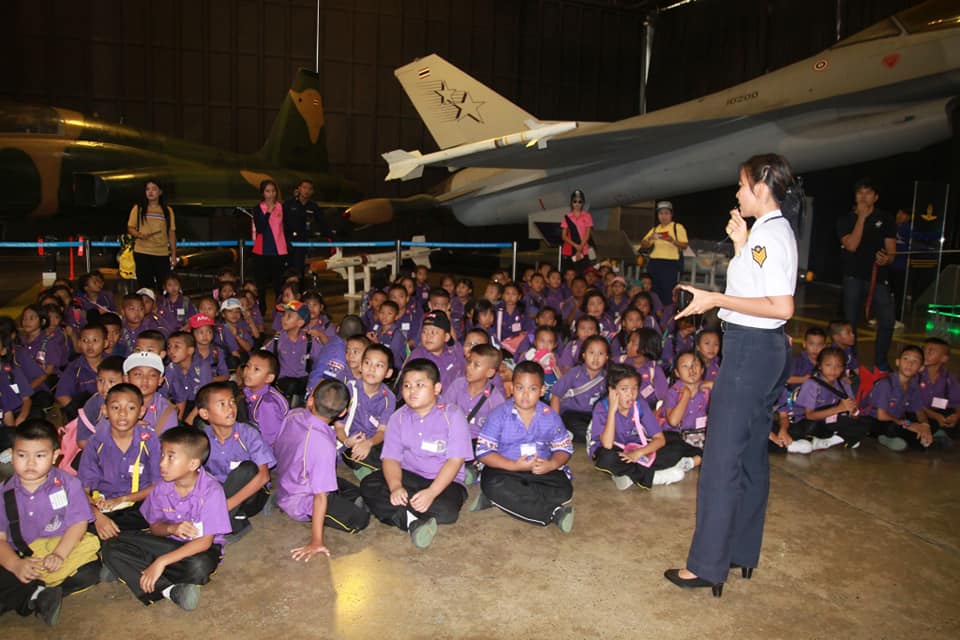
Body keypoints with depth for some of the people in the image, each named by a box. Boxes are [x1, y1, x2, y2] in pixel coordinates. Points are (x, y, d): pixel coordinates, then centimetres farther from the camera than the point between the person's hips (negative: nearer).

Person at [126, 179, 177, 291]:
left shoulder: (167, 210, 9)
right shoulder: (138, 208, 6)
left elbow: (171, 233, 10)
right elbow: (130, 228, 8)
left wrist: (173, 254, 6)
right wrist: (139, 234, -14)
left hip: (162, 254, 1)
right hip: (142, 253, -1)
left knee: (164, 286, 0)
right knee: (145, 286, 1)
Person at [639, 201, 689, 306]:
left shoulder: (678, 227, 3)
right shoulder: (655, 229, 18)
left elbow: (684, 246, -5)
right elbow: (643, 245, 13)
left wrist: (673, 241, -23)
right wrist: (650, 238, -8)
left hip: (671, 263, -5)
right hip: (654, 263, 5)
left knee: (668, 293, -7)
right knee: (653, 292, 5)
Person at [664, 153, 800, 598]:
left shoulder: (770, 234, -16)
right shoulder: (771, 231, 15)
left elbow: (782, 307, -23)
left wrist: (716, 300, -21)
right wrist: (740, 244, 13)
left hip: (750, 349, -11)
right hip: (764, 349, 11)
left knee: (722, 459, -5)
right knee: (750, 454, 16)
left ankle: (708, 565, 3)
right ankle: (742, 552, 29)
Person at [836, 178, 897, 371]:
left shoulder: (886, 219, 6)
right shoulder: (846, 220, 4)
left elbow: (891, 251, 1)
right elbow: (851, 245, -13)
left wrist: (887, 259, -23)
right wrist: (861, 217, -12)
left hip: (879, 277, 0)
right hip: (854, 277, 0)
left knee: (888, 319, -13)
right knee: (850, 321, 5)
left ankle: (880, 361, 3)